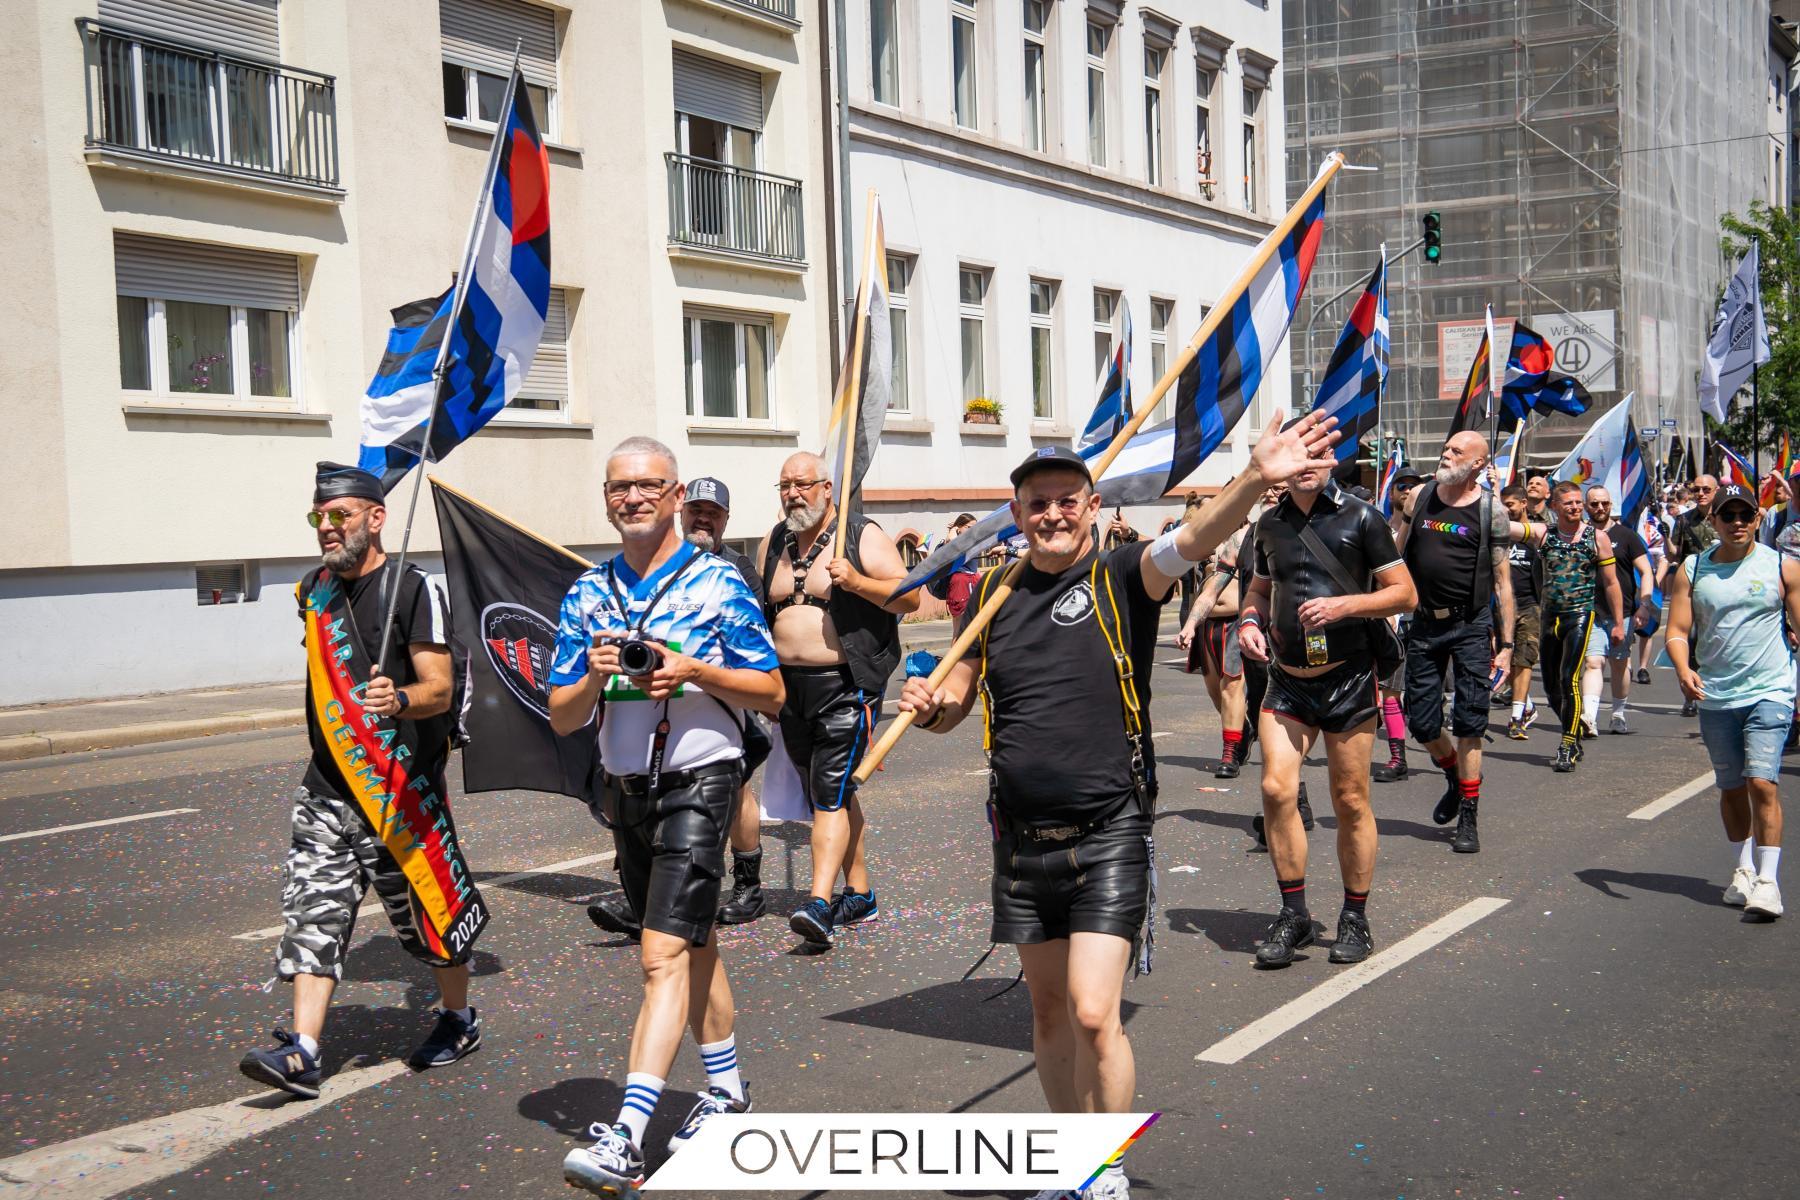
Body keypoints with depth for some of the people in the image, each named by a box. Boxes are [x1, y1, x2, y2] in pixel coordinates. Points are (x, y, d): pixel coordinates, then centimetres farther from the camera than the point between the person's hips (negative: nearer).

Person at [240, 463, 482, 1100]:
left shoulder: (413, 590, -10)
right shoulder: (314, 591, 12)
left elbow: (439, 689, -15)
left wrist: (398, 699, -35)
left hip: (401, 790, -6)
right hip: (327, 788, 6)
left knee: (427, 910, 6)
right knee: (313, 913, -3)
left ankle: (459, 1019, 27)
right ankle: (301, 1053, -4)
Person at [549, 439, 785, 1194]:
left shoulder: (718, 584, -6)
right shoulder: (587, 595, 7)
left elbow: (772, 693, -5)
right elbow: (562, 718, 6)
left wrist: (695, 671, -19)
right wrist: (594, 677, -15)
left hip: (698, 782, -6)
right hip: (625, 788, 6)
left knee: (664, 955, -14)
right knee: (692, 946, 18)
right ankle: (727, 1090, 34)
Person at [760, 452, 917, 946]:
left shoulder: (863, 536, -4)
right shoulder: (773, 543, 14)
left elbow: (911, 596, -8)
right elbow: (761, 608, 24)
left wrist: (857, 582, -23)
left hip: (848, 685, -6)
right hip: (790, 683, 6)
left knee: (831, 791, -14)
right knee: (831, 794, 12)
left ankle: (820, 902, -20)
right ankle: (860, 895, 22)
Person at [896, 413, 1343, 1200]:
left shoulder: (1121, 577, -4)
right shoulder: (995, 591, 7)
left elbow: (1195, 538, -24)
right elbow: (955, 703, 14)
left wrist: (1257, 478, -41)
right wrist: (927, 706, -9)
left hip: (1108, 833, -4)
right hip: (1022, 834, 4)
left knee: (1093, 1016, -10)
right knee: (1049, 1009, 15)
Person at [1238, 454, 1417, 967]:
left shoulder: (1360, 518, -3)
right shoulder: (1270, 524, 9)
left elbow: (1405, 594, -3)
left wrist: (1343, 605, -18)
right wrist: (1249, 620, 1)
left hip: (1347, 676, -3)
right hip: (1287, 679, 3)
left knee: (1351, 802, 3)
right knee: (1276, 789, -11)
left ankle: (1355, 919, 18)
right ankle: (1294, 914, 3)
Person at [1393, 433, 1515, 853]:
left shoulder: (1491, 511, -4)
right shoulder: (1418, 498, 5)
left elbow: (1502, 582, -3)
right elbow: (1396, 557, 13)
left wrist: (1506, 644, -5)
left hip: (1471, 625, -3)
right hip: (1424, 625, 3)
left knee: (1469, 723, -3)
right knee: (1421, 722, 7)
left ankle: (1468, 820, 6)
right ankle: (1455, 779, 36)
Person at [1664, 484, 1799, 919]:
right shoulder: (1692, 570, 4)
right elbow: (1677, 631, 1)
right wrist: (1683, 670, -19)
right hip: (1714, 698, 3)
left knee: (1762, 782, -14)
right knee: (1731, 788, 12)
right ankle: (1743, 869, 29)